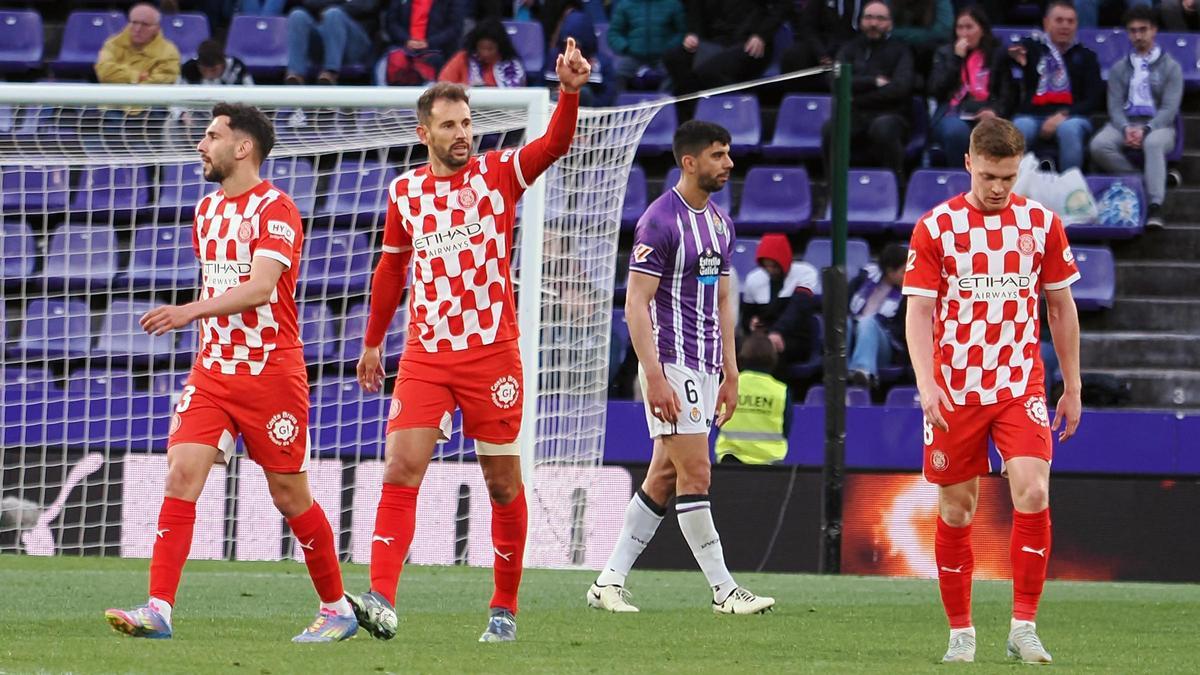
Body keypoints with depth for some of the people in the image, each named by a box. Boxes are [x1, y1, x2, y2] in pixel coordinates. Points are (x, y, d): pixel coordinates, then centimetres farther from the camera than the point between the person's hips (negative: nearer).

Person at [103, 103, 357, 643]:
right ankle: (158, 610, -17)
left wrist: (190, 311, -36)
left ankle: (337, 609, 20)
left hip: (271, 372, -6)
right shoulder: (207, 210, 13)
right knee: (181, 474, -11)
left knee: (289, 494, 2)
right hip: (212, 371, 6)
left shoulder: (275, 209, -12)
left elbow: (259, 288, -26)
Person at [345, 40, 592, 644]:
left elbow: (555, 143, -18)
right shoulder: (403, 192, 7)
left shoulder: (498, 173, -1)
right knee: (400, 469, -12)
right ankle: (380, 602, -20)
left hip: (492, 353, -2)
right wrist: (372, 342, 25)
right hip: (425, 356, 2)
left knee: (503, 484, 4)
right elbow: (391, 268, 20)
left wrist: (570, 92, -36)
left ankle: (505, 609, 16)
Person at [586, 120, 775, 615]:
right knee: (695, 475, -8)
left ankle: (609, 581, 13)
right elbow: (636, 304, -15)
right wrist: (654, 377, -20)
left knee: (663, 479, 8)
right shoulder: (660, 221, -12)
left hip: (705, 367, 9)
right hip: (671, 365, -9)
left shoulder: (720, 222, 14)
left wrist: (730, 372, 17)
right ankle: (724, 591, -5)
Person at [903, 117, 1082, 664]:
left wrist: (1072, 387, 12)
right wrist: (926, 383, -19)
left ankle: (1023, 626, -11)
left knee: (1032, 491, -18)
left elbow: (1062, 307, 12)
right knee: (956, 510, 4)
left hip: (1020, 386, 1)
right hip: (954, 390, -1)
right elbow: (918, 311, -5)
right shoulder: (935, 227, -3)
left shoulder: (1042, 223, 3)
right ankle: (960, 633, 17)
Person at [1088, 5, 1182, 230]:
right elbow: (1115, 106, 7)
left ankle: (1155, 207, -51)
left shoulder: (1170, 67, 9)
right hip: (1124, 124, 3)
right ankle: (1140, 183, -24)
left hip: (1158, 125, -3)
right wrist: (1126, 129, -15)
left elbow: (1169, 108, -2)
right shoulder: (1120, 68, 18)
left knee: (1153, 143, -41)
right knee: (1099, 145, -31)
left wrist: (1146, 130, -19)